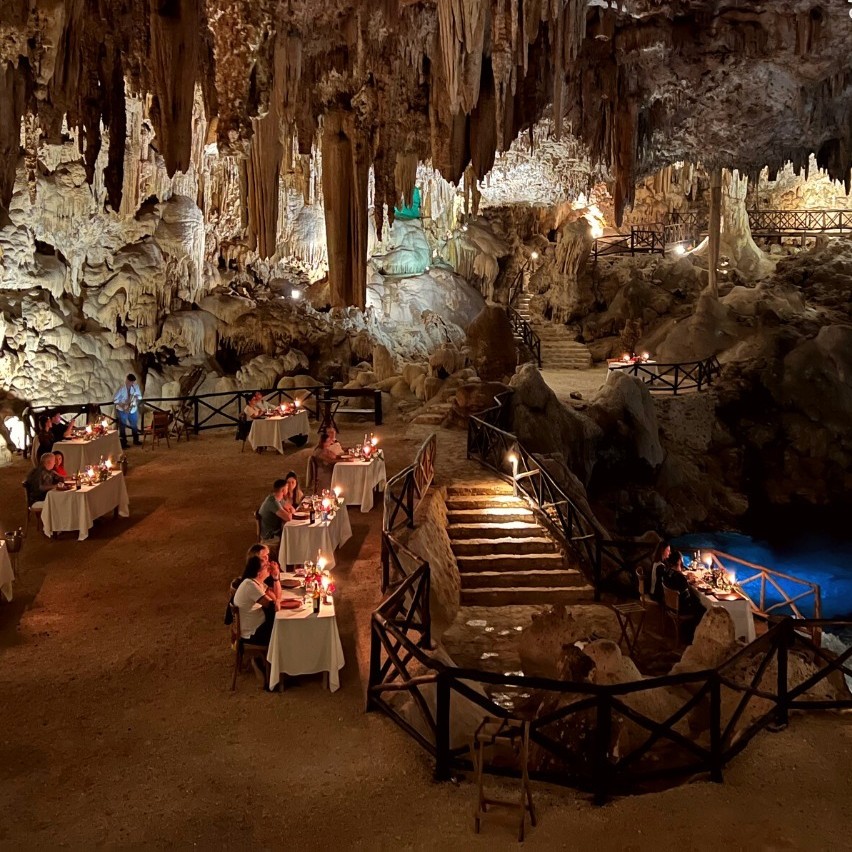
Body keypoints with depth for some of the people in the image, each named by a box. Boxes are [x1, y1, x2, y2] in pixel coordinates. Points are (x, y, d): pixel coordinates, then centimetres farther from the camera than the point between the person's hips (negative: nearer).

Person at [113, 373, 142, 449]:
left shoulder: (136, 387, -1)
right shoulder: (121, 388, -15)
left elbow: (139, 396, 11)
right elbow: (114, 399, -12)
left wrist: (137, 398, -12)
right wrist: (122, 405, -22)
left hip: (133, 410, 5)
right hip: (122, 410, -5)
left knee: (134, 425, 14)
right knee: (122, 427, 0)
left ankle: (136, 441, 29)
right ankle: (123, 443, 5)